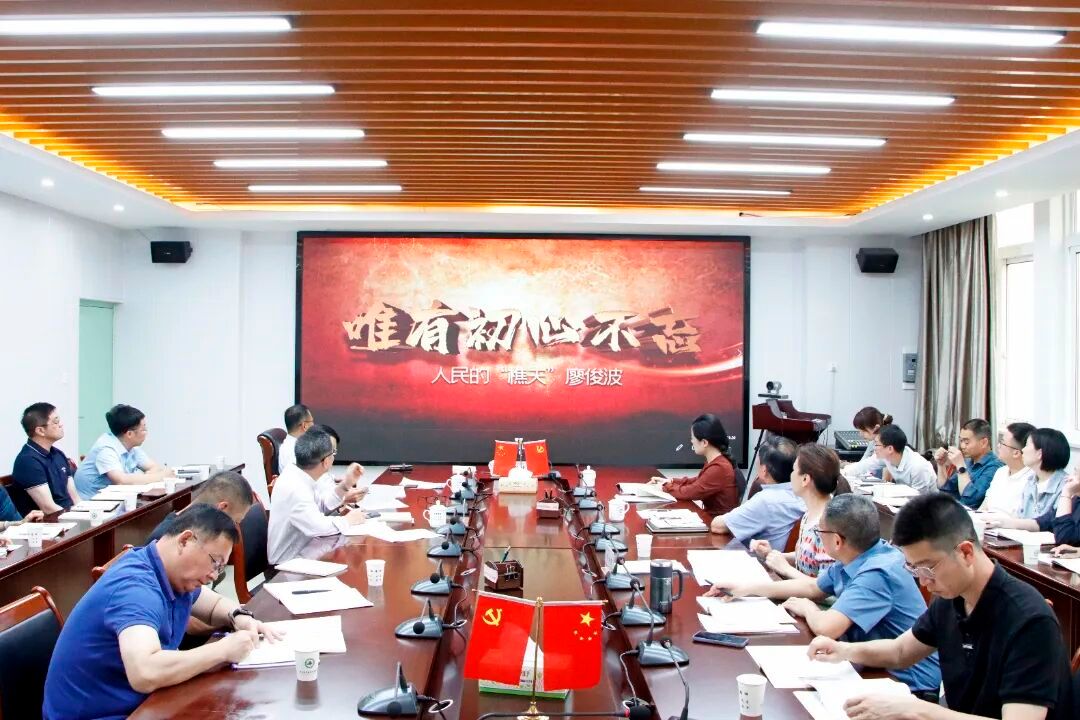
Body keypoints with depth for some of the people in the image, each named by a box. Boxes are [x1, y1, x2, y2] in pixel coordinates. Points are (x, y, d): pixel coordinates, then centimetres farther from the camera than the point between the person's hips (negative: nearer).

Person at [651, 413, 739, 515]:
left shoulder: (718, 468, -25)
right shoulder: (715, 461, 4)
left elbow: (688, 492, -18)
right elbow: (697, 482, 19)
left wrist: (666, 487, -2)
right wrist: (671, 481, 9)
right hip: (713, 516, 8)